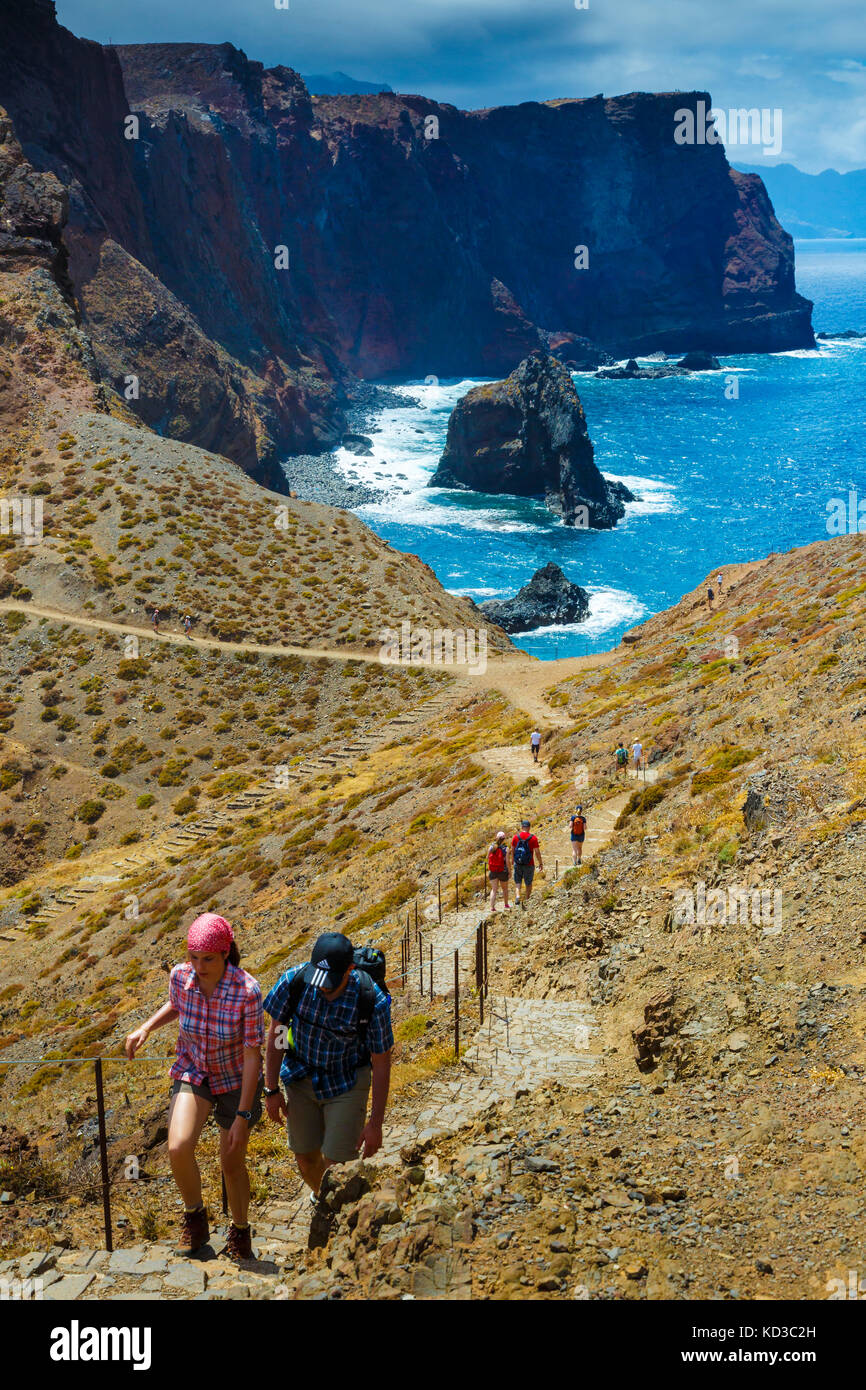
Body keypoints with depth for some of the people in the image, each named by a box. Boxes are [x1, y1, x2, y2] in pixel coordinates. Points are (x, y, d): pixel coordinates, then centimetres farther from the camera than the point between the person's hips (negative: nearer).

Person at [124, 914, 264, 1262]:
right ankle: (195, 1217, 9)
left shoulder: (247, 991, -30)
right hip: (193, 1073, 2)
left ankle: (240, 1230, 39)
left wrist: (243, 1115, -21)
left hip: (236, 1080, -2)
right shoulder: (180, 976, -20)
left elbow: (253, 1054, -22)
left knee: (232, 1163, 10)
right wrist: (146, 1028, -9)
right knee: (178, 1148, -20)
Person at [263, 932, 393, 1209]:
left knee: (337, 1166, -7)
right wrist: (272, 1090, -2)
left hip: (347, 1082, -3)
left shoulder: (373, 1001, -29)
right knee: (305, 1157, 14)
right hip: (302, 1077, 3)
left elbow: (381, 1063, -16)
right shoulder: (294, 981, -24)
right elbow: (276, 1033, -7)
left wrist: (375, 1124, -12)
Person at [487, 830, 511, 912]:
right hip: (503, 871, -1)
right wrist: (509, 871, -1)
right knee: (505, 889, 20)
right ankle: (506, 904, 37)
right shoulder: (505, 849, -14)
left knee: (494, 889, 4)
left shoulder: (491, 847, -6)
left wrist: (489, 870, 15)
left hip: (493, 871, 1)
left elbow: (488, 859, 1)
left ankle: (492, 907, -9)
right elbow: (507, 861, -13)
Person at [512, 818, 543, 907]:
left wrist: (512, 860, 23)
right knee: (528, 883, 14)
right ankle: (526, 900, 14)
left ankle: (518, 895, -6)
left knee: (518, 880, 16)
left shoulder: (516, 837, -4)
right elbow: (537, 852, -10)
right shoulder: (533, 838, -11)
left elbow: (512, 850, 6)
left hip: (518, 863, 1)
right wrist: (540, 863, 1)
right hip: (529, 865, -1)